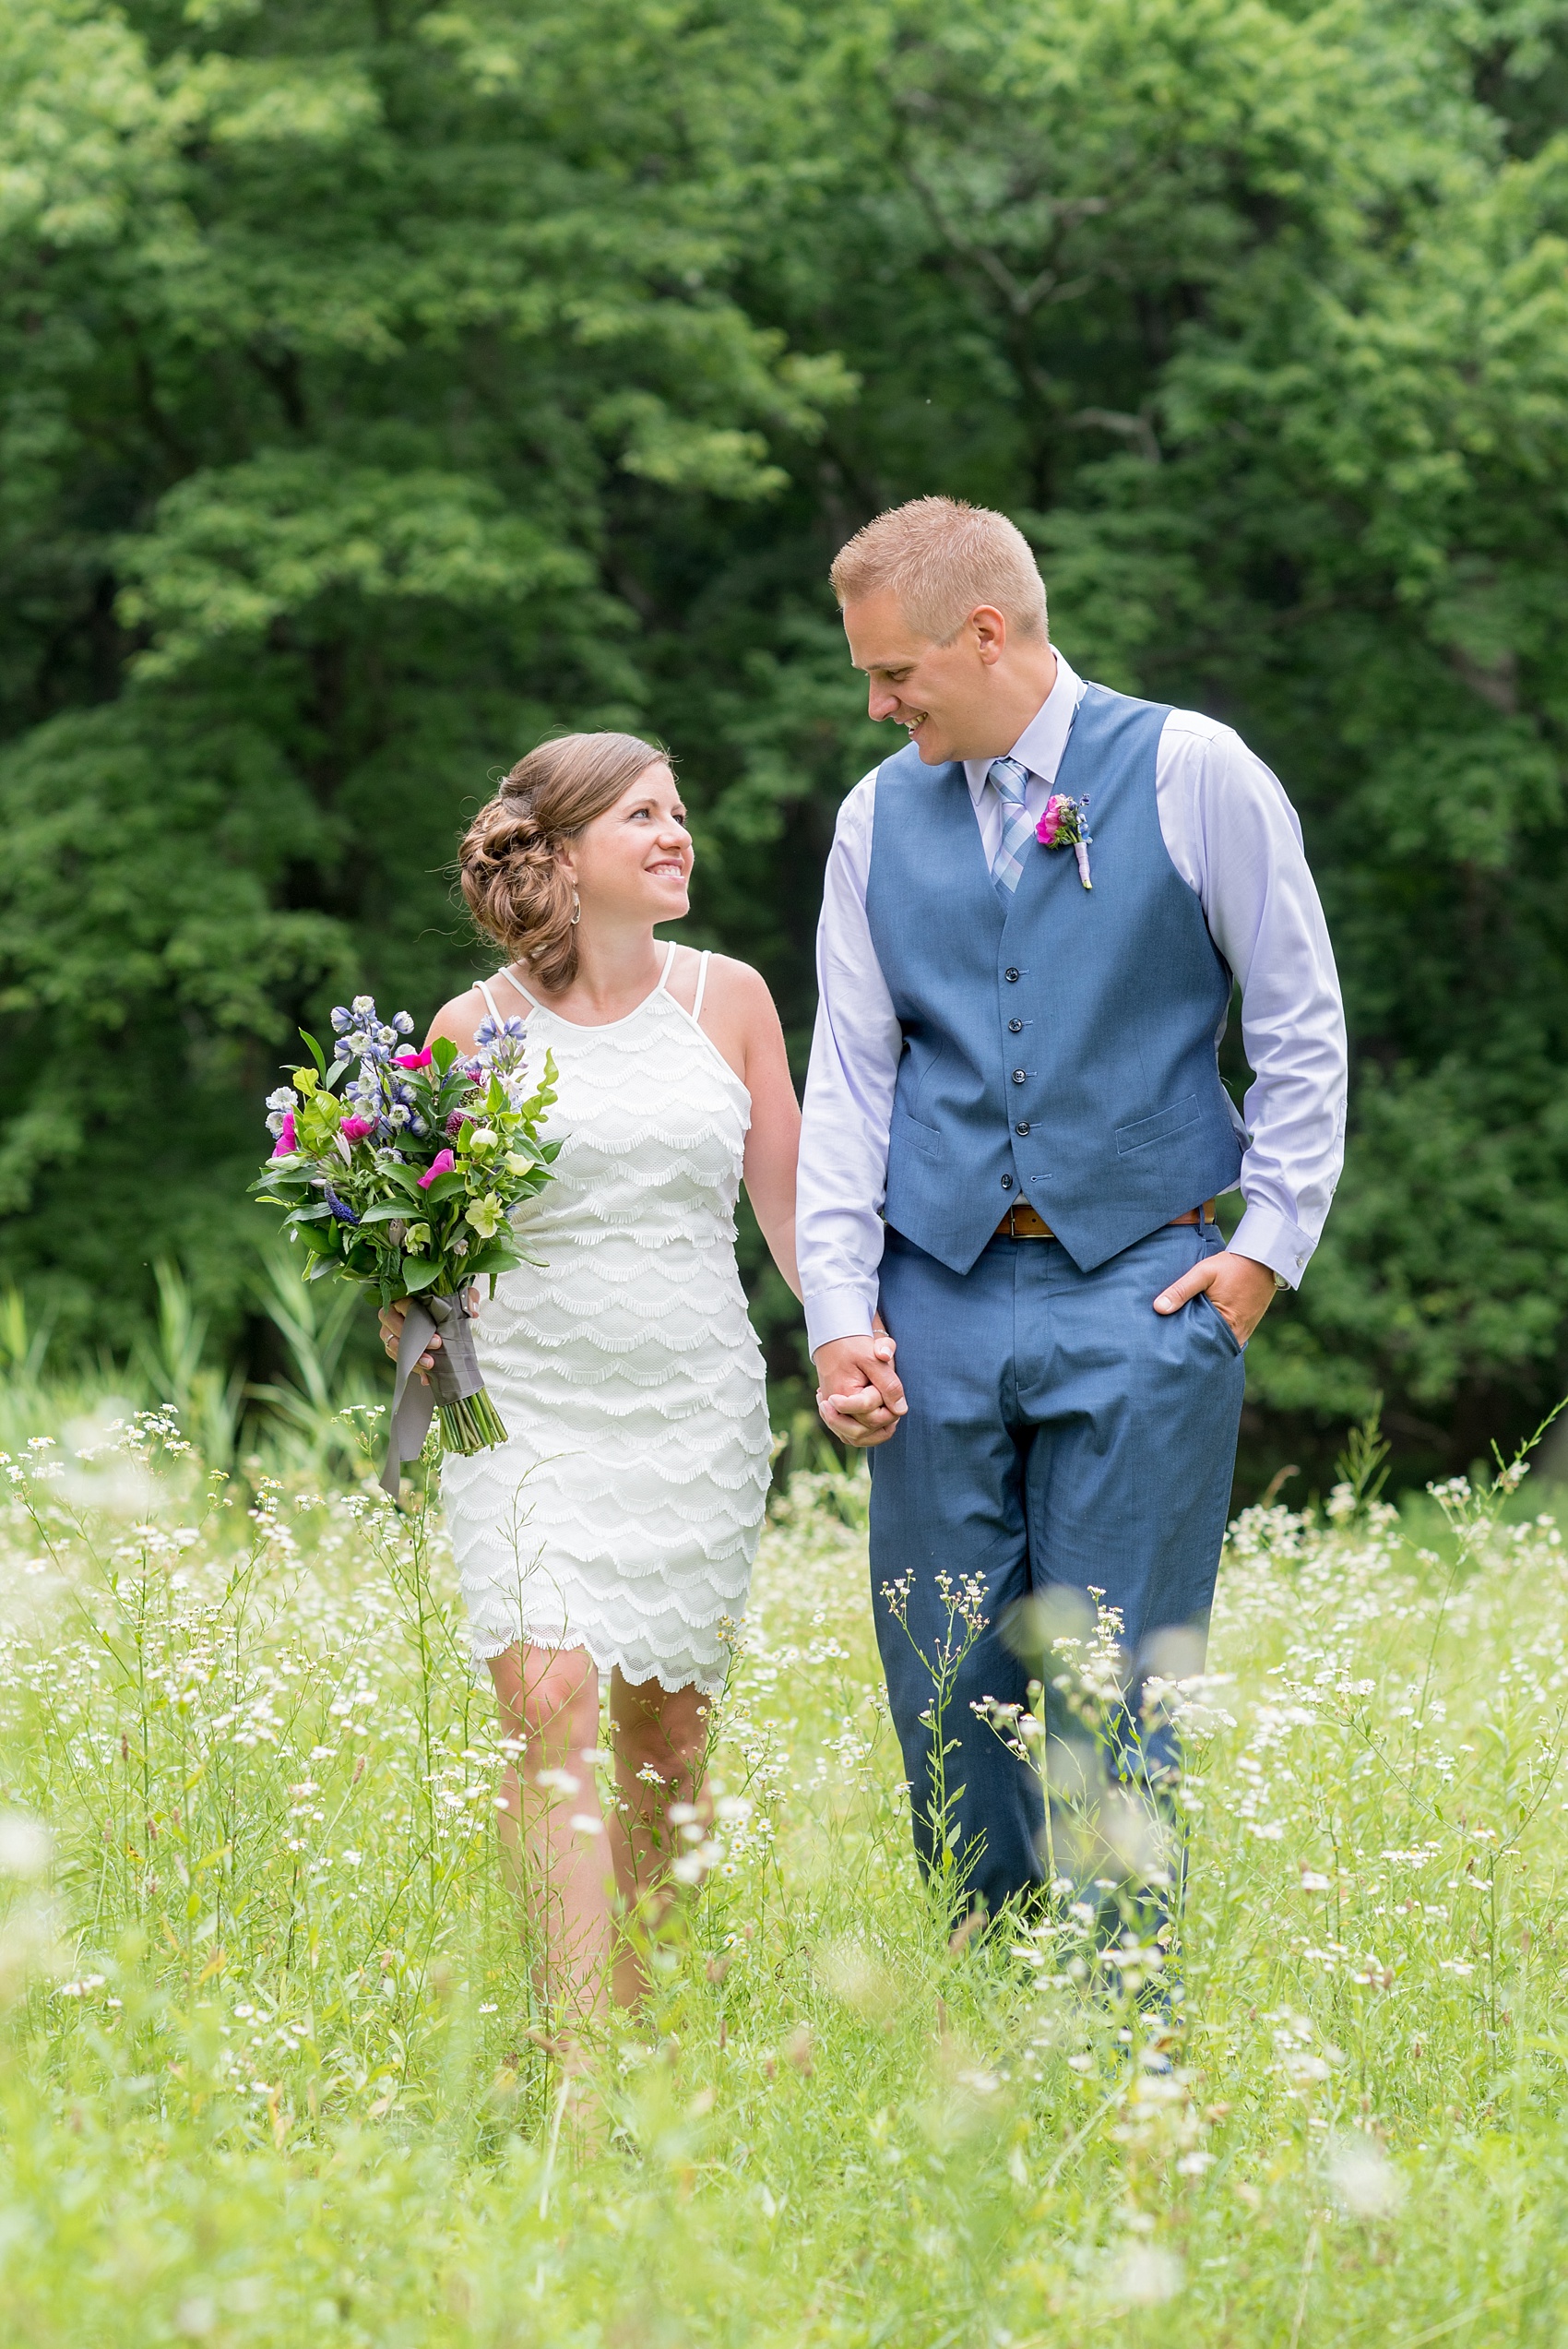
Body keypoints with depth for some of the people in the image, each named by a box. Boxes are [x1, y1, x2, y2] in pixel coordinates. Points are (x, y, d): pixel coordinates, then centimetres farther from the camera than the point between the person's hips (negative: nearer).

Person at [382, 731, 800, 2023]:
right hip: (526, 1414, -2)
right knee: (549, 1702, -17)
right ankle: (582, 2044, -21)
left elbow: (792, 1207, 11)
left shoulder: (727, 998, 6)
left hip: (696, 1416, 2)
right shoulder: (476, 1028, 0)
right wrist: (406, 1304, -12)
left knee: (667, 1737, 7)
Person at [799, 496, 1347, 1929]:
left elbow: (1303, 1024, 4)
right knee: (945, 1690, 4)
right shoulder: (879, 818, 11)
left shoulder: (1192, 773, 0)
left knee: (1113, 1688, -4)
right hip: (938, 1295, 4)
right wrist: (839, 1312, 1)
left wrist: (1270, 1245, -2)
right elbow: (850, 1075, 9)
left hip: (1142, 1290, -3)